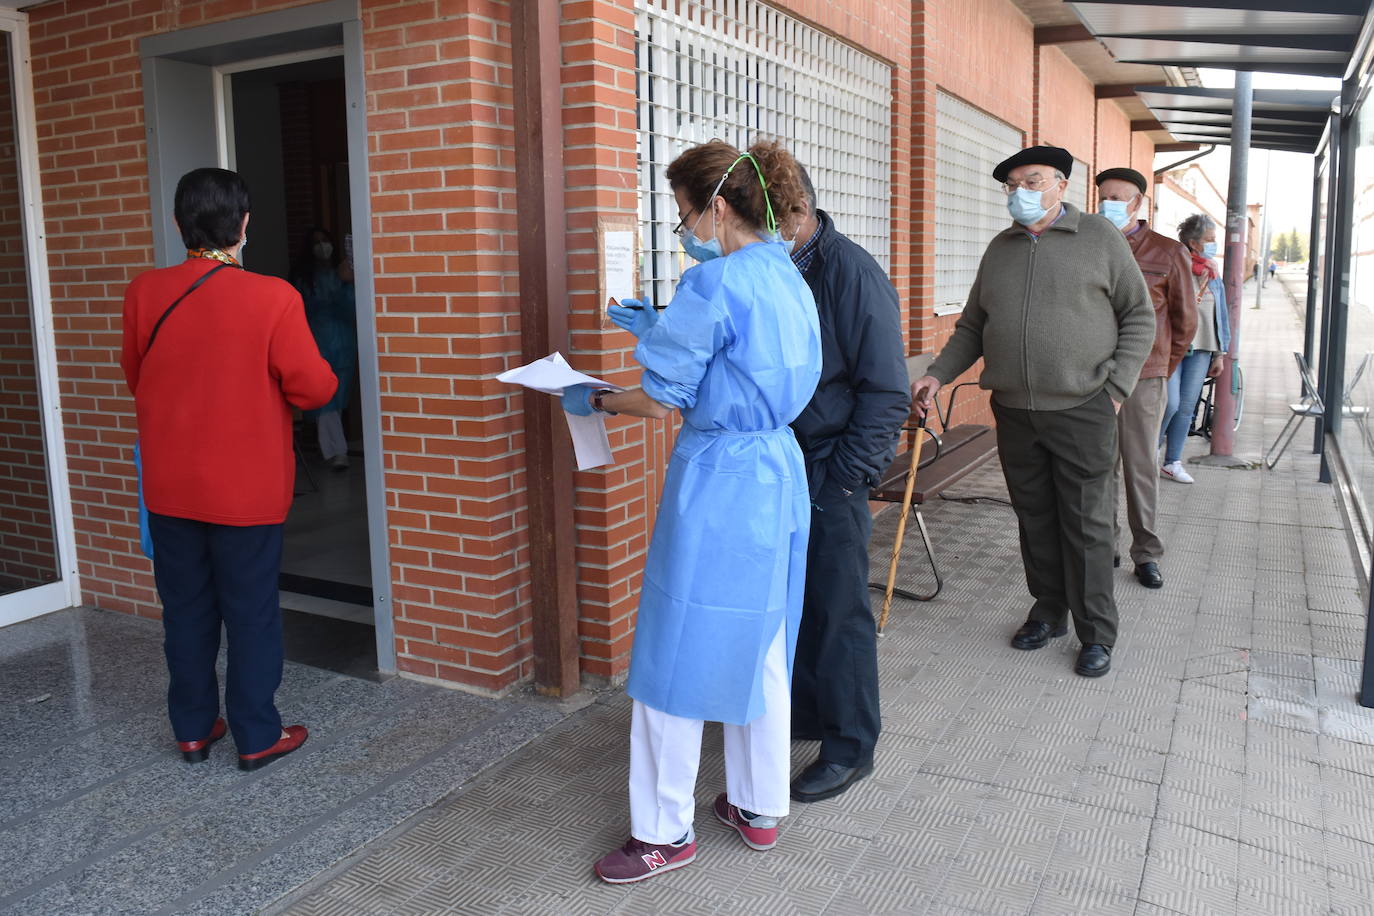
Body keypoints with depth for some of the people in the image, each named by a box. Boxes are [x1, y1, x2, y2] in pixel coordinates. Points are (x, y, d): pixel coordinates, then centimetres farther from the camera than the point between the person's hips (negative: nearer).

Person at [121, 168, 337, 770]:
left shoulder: (144, 294, -3)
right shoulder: (272, 297, -17)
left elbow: (135, 378, 11)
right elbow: (315, 388, -12)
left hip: (170, 487, 4)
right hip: (246, 488, -4)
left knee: (185, 609, 15)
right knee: (250, 611, 7)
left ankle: (193, 728, 28)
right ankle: (257, 737, 17)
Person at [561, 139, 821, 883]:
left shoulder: (716, 281, -18)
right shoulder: (787, 278, 9)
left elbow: (663, 402, -14)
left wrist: (590, 399, 3)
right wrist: (654, 326, 23)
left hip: (718, 483, -9)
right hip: (779, 470, 9)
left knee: (677, 654, 5)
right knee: (761, 647, 18)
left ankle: (665, 832, 18)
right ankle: (759, 807, 32)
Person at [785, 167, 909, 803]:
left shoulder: (851, 274, -14)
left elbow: (887, 391, -15)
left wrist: (840, 477, -16)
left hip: (831, 472, -7)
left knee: (837, 610, 3)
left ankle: (849, 749, 19)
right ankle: (804, 713, 35)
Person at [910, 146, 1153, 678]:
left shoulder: (1100, 239, 0)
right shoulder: (1000, 249, 13)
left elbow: (1139, 317, 2)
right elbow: (971, 326, 16)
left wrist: (1117, 388, -7)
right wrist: (938, 375, 3)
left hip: (1082, 409, -4)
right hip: (1015, 411, 4)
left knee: (1086, 525, 1)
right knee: (1034, 520, 12)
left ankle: (1096, 634, 13)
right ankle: (1048, 613, 28)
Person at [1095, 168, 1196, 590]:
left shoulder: (1167, 252, 1)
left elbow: (1185, 319, 8)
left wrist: (1162, 367, 9)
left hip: (1143, 379, -2)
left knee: (1141, 467, 3)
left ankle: (1146, 553, 15)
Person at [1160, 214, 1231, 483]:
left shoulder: (1213, 271, 12)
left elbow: (1221, 312, 16)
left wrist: (1220, 352, 14)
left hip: (1201, 349, 6)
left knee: (1187, 407, 7)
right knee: (1170, 403, -11)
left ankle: (1172, 463, 16)